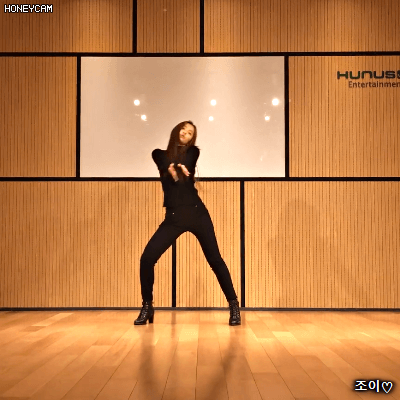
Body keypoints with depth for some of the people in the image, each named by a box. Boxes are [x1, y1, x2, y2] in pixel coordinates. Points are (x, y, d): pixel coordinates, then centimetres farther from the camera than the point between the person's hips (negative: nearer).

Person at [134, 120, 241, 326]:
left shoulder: (193, 152, 13)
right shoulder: (159, 154, 12)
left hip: (197, 213, 0)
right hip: (173, 217, 1)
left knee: (215, 259, -2)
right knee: (147, 258, -9)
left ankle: (234, 305, 12)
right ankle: (147, 306, 11)